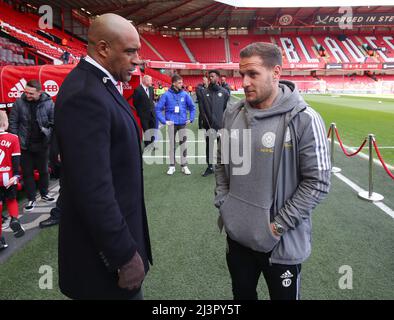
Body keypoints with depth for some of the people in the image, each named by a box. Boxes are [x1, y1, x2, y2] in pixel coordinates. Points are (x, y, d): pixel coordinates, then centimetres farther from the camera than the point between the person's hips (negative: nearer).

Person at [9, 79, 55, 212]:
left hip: (42, 145, 0)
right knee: (27, 173, 9)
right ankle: (31, 199, 22)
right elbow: (13, 123, -2)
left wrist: (50, 139, -13)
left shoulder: (48, 103, -9)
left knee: (43, 171, 16)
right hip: (25, 145, 1)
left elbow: (54, 124, -6)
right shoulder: (19, 103, -7)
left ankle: (44, 194, 36)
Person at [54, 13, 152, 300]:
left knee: (130, 291, 25)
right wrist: (125, 255, -23)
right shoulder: (84, 95, -26)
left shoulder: (99, 84, 6)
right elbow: (93, 190, -28)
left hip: (112, 228, 9)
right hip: (104, 245, -9)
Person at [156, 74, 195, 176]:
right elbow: (158, 108, -4)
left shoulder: (184, 94, 1)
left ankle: (184, 166, 14)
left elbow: (192, 107, 11)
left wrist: (191, 119, 5)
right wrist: (164, 121, -8)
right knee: (172, 144, 7)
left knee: (183, 144, 4)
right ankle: (172, 166, 18)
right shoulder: (166, 95, -6)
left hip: (182, 123, 1)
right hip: (172, 123, -1)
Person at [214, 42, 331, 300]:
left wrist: (278, 225, -15)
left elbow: (318, 182, -15)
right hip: (237, 235, 5)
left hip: (283, 243, -4)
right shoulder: (232, 114, 1)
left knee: (283, 295, 18)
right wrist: (222, 204, 3)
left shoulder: (304, 120, -16)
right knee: (242, 294, 24)